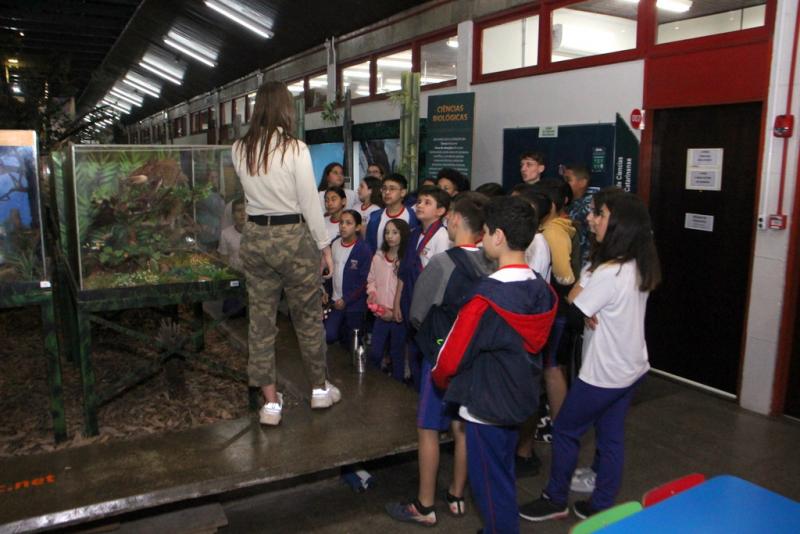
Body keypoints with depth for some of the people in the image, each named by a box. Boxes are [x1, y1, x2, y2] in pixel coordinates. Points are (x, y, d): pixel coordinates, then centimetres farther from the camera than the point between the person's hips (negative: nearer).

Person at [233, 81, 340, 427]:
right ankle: (320, 389, 28)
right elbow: (310, 204, -11)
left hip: (255, 238, 4)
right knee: (308, 317, 12)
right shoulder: (295, 148, -13)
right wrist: (325, 246, -2)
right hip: (293, 237, -4)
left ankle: (270, 402, 17)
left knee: (261, 320, 10)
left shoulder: (240, 149, 2)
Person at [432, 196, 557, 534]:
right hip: (520, 398, 8)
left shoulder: (489, 297, -27)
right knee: (503, 475, 25)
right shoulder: (541, 290, -4)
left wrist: (440, 379, 1)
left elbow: (452, 356, -19)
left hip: (486, 405, -7)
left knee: (490, 483, 12)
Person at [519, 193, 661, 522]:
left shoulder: (609, 272, -28)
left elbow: (573, 302, -16)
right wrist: (589, 308, -11)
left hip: (604, 373, -8)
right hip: (631, 368, 8)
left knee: (565, 431, 9)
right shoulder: (638, 267, 1)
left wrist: (579, 287, -1)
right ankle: (601, 506, 29)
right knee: (611, 437, 17)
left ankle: (555, 500, 24)